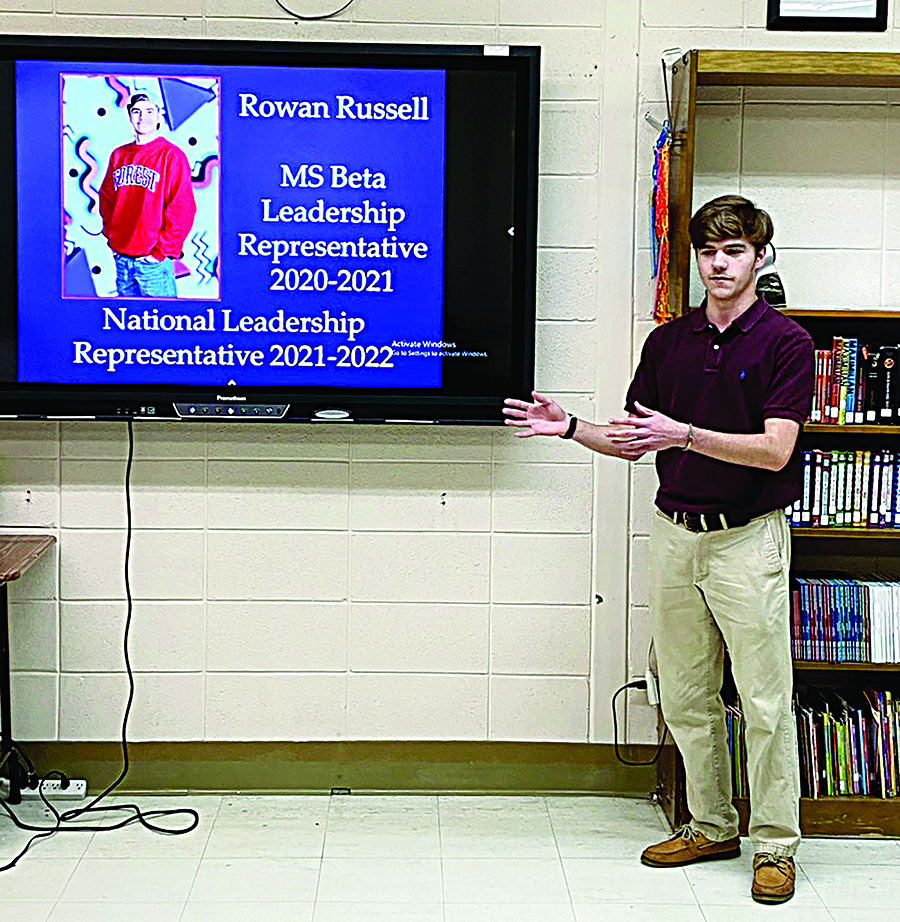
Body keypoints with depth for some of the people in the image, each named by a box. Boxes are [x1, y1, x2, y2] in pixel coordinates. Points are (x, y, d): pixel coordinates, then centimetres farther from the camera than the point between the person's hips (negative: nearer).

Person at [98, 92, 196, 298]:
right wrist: (111, 237, 9)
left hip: (153, 259, -5)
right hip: (121, 258, 5)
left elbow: (182, 209, -9)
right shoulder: (118, 155, 12)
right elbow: (107, 200, 20)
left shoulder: (171, 155, -5)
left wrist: (163, 250, -12)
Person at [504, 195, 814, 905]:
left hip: (748, 535, -5)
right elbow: (635, 443, 15)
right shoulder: (668, 341, 10)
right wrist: (570, 427, -1)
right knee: (687, 698, 11)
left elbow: (775, 449, -16)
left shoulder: (786, 342, -6)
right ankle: (712, 826, 25)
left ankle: (775, 845, 10)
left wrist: (684, 434, -25)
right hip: (675, 532, 6)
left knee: (765, 700, -1)